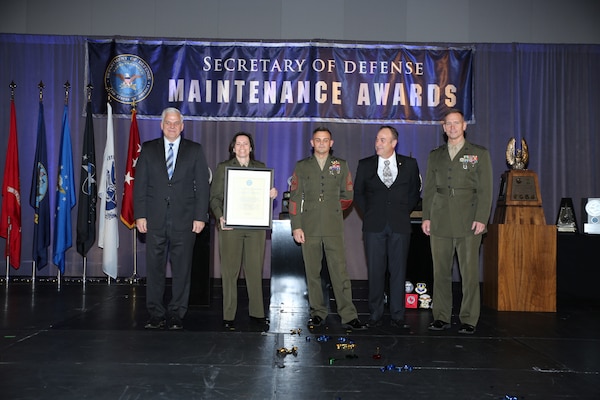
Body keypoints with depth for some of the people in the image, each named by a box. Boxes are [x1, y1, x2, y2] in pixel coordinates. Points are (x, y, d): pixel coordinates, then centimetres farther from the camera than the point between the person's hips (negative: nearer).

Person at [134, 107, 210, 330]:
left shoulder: (195, 150, 8)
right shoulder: (148, 149, 11)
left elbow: (202, 185, 4)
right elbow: (140, 184, 7)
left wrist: (200, 217, -4)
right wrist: (140, 215, -2)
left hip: (184, 220, -1)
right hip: (155, 220, 1)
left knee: (182, 270, 3)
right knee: (154, 268, 4)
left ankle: (176, 315, 13)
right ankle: (156, 315, 14)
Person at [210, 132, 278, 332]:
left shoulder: (261, 167, 15)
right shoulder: (223, 167, 9)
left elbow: (267, 194, 19)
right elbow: (214, 196, 4)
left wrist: (272, 194, -5)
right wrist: (220, 216, -12)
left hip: (256, 226, 2)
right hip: (231, 225, -2)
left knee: (255, 270, 3)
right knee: (229, 271, 1)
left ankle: (257, 313, 13)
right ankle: (228, 316, 8)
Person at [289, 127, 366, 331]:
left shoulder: (341, 165, 10)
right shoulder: (302, 166, 10)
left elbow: (347, 195, 15)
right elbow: (295, 197, 5)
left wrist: (333, 209, 12)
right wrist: (296, 226, -2)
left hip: (334, 228, -1)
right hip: (309, 228, 1)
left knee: (340, 272, -5)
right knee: (312, 273, 5)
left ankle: (349, 316, -1)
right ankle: (317, 313, 16)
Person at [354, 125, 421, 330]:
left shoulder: (409, 164, 7)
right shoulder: (365, 165, 7)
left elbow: (415, 191, 15)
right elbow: (358, 193, 14)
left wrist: (404, 211, 7)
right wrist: (368, 213, 7)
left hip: (400, 225, 0)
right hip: (374, 225, 0)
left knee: (398, 271, 3)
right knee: (375, 271, 2)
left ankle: (397, 316, 12)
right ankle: (375, 315, 12)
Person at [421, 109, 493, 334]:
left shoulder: (479, 154, 7)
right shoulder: (435, 155, 16)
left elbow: (485, 190, 1)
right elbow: (428, 189, 14)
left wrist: (481, 219, -8)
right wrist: (426, 217, 6)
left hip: (468, 223, -3)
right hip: (440, 223, 3)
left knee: (469, 273, -1)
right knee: (441, 273, 4)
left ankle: (469, 320, 7)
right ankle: (441, 318, 13)